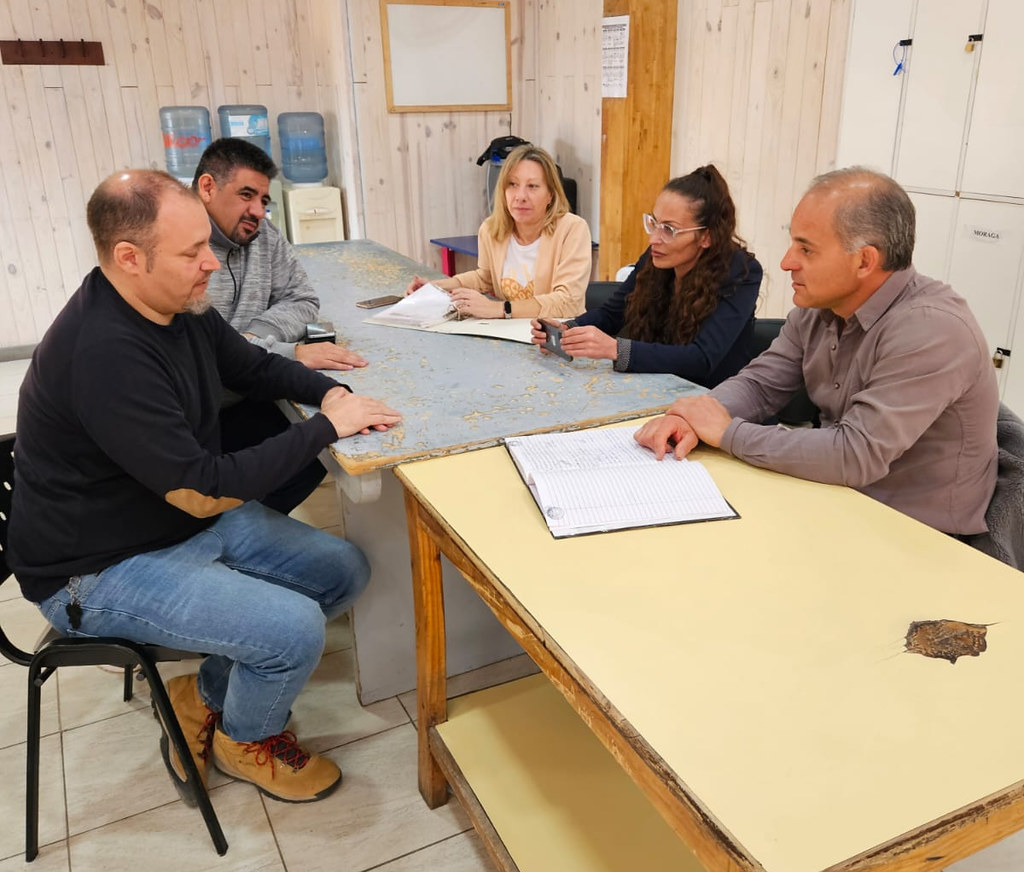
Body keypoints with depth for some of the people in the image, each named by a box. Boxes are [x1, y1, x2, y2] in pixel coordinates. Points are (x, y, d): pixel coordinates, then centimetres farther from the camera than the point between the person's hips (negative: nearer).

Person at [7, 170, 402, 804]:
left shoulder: (183, 307, -3)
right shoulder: (105, 353, -31)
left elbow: (255, 366, 13)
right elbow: (203, 490, -30)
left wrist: (330, 391, -7)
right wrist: (326, 427, -23)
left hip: (195, 516, 9)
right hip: (104, 568, -9)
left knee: (345, 570, 2)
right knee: (297, 629, -23)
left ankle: (206, 696, 18)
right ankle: (244, 739, 12)